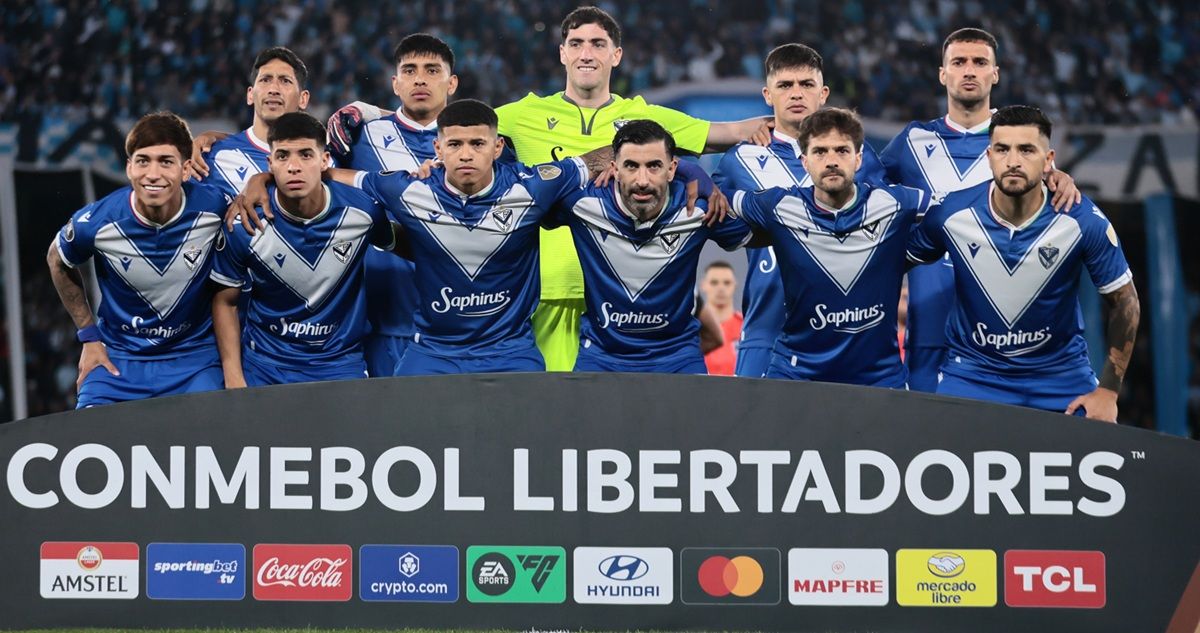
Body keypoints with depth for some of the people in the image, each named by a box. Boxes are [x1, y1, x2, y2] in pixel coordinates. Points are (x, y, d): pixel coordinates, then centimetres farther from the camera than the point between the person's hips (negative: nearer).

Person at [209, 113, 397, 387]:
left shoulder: (362, 209, -11)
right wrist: (233, 379, -7)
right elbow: (225, 301, -2)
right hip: (264, 364, -1)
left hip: (340, 363, 1)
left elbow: (400, 246, 13)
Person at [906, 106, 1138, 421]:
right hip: (971, 371, 0)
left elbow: (1123, 299, -5)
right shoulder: (950, 213, -16)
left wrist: (1108, 390, -5)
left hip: (1058, 372, 0)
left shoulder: (1084, 222, -17)